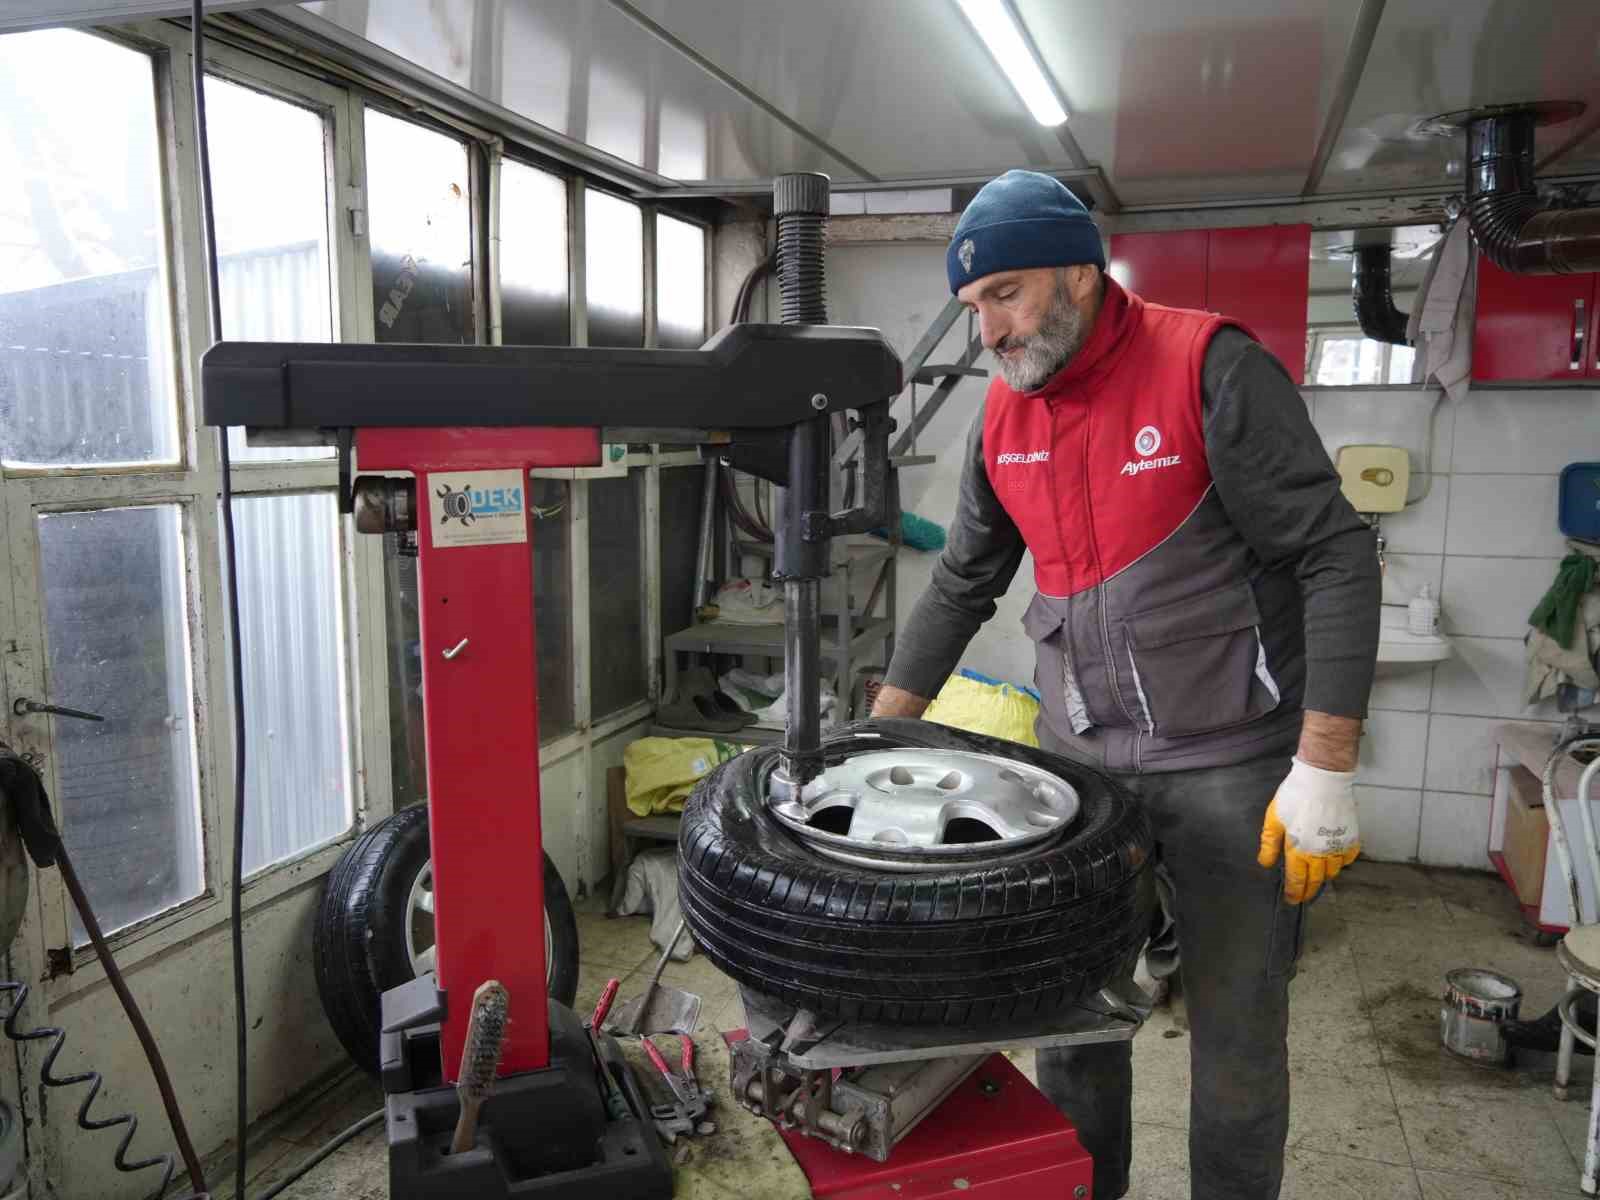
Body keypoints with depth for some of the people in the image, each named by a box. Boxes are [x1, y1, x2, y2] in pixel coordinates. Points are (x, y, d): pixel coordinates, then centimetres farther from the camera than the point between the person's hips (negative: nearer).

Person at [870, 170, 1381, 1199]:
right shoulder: (1004, 415, 5)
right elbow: (962, 585, 12)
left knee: (1236, 1034, 9)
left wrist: (1325, 769, -17)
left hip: (1229, 765, -5)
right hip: (1080, 756, 5)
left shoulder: (1210, 366, -12)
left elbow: (1336, 558, -13)